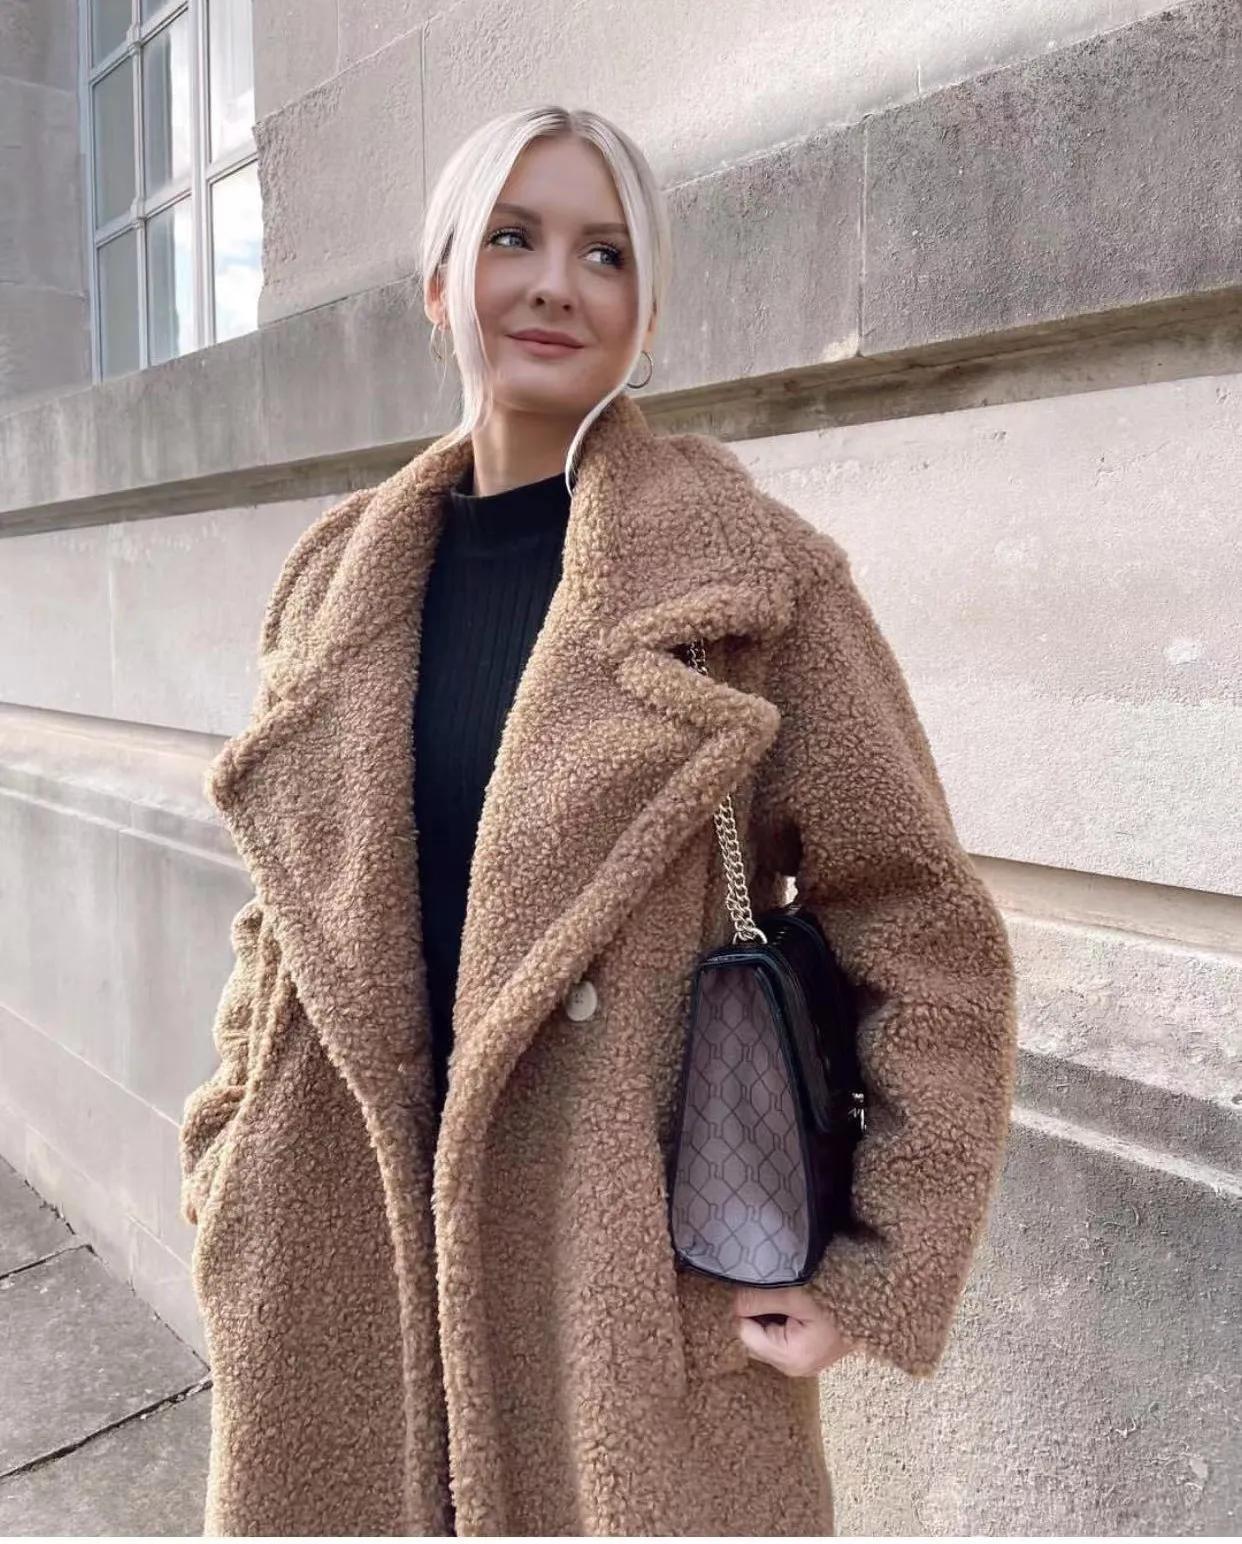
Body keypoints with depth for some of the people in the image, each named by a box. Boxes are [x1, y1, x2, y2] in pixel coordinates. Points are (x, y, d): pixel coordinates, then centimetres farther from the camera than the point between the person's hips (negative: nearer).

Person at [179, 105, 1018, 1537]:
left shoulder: (748, 572, -8)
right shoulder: (337, 583, 4)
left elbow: (925, 937, -7)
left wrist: (877, 1275, -9)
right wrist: (230, 1176, 8)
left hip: (644, 1286, -3)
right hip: (342, 1286, 4)